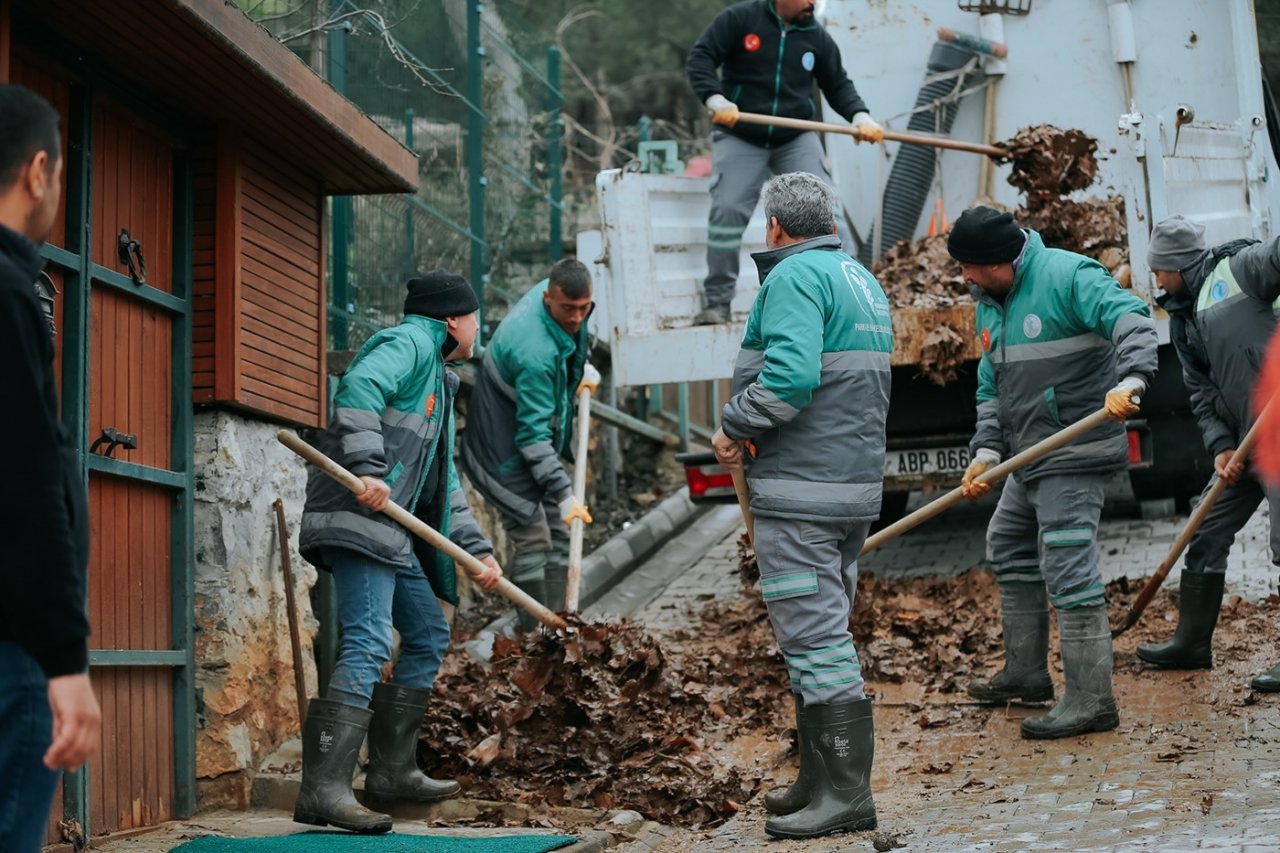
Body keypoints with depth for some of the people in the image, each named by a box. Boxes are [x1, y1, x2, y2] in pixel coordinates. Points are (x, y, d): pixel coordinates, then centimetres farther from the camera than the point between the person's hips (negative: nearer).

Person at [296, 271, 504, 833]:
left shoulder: (439, 384, 28)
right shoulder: (410, 343, -2)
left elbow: (444, 485, 28)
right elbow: (359, 389, -22)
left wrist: (478, 549, 20)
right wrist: (368, 466, -31)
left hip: (392, 531, 11)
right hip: (358, 518, -11)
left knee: (428, 634, 18)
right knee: (367, 646, -19)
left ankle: (392, 771, 24)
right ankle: (323, 789, -24)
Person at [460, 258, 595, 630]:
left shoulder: (552, 290, -10)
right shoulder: (535, 353, -36)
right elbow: (533, 435, -33)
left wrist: (581, 366, 11)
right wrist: (564, 494, -34)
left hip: (540, 439, 10)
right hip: (508, 449, -10)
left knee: (558, 535, 10)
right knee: (533, 541, -12)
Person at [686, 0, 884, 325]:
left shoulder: (816, 37, 2)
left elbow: (838, 85, 10)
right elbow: (699, 58, -9)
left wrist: (859, 115, -9)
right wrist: (715, 99, -26)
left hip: (796, 139, 2)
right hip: (739, 138, -2)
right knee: (728, 209, -11)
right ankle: (718, 302, 0)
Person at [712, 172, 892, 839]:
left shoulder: (794, 276, -12)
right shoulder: (861, 278, 18)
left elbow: (789, 376, -26)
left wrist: (734, 428, -12)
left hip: (800, 491, -10)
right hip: (857, 484, 10)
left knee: (814, 638, -7)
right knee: (823, 635, 16)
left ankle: (845, 793, -5)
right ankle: (819, 783, 24)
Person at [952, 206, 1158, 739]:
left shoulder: (1068, 276, -14)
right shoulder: (989, 303, 13)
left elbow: (1132, 321, -26)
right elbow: (991, 388, 16)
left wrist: (1128, 380, -42)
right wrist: (986, 450, 4)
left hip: (1075, 453, -10)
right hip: (1031, 456, 10)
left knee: (1067, 569, -14)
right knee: (1008, 548, 20)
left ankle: (1091, 702, -10)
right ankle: (1025, 675, 33)